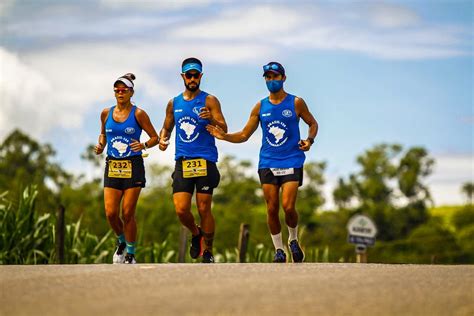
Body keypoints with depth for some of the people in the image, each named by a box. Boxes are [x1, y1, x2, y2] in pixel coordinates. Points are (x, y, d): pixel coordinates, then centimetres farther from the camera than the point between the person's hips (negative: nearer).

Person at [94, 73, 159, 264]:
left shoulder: (138, 114, -3)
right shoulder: (106, 113, 7)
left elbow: (155, 137, 2)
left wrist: (144, 145, -18)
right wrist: (100, 145, 4)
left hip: (133, 166, -3)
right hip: (112, 166, 3)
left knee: (128, 213, -4)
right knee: (111, 213, -6)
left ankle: (130, 254, 10)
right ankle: (121, 242, 24)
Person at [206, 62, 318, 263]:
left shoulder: (296, 103, 1)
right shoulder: (260, 107, 8)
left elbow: (312, 123, 14)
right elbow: (244, 135, 11)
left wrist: (309, 140, -6)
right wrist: (224, 136, -6)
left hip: (291, 163, -3)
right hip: (267, 163, 3)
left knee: (288, 207, -14)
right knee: (272, 209, -1)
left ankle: (293, 240, 14)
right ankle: (279, 250, 13)